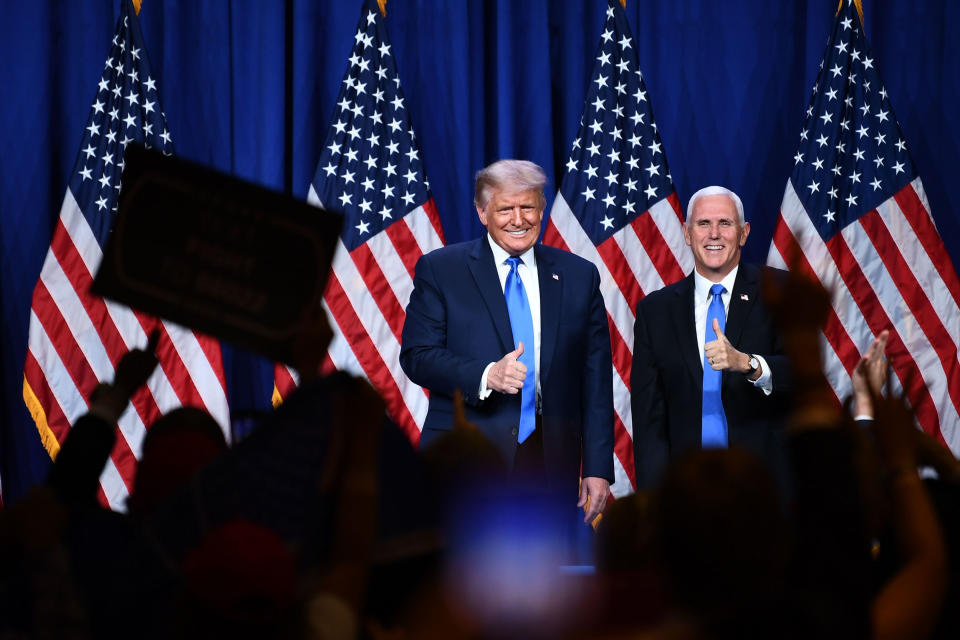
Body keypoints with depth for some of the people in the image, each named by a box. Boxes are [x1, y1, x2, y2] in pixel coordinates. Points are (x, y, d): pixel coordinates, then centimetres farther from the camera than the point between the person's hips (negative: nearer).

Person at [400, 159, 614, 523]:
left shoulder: (579, 277, 12)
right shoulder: (439, 270, 5)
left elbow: (595, 380, 9)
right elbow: (416, 356, -1)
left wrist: (598, 468, 3)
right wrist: (485, 376, -18)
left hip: (550, 465, 2)